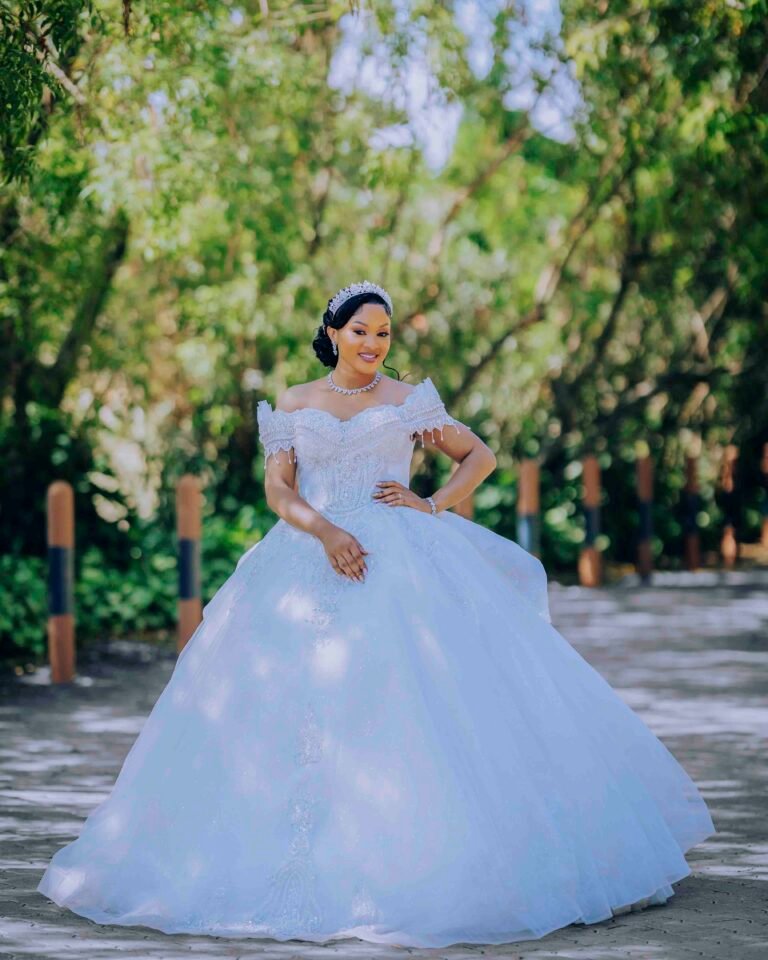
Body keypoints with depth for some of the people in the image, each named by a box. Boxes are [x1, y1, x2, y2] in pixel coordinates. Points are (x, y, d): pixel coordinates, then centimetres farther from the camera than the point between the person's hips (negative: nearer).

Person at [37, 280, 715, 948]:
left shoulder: (409, 400, 11)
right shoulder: (293, 404, 13)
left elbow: (482, 456, 15)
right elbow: (278, 489, 3)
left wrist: (436, 504, -2)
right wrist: (324, 531, -15)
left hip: (401, 560, -1)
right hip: (309, 560, 1)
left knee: (421, 697, -15)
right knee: (290, 708, -9)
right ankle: (303, 861, -5)